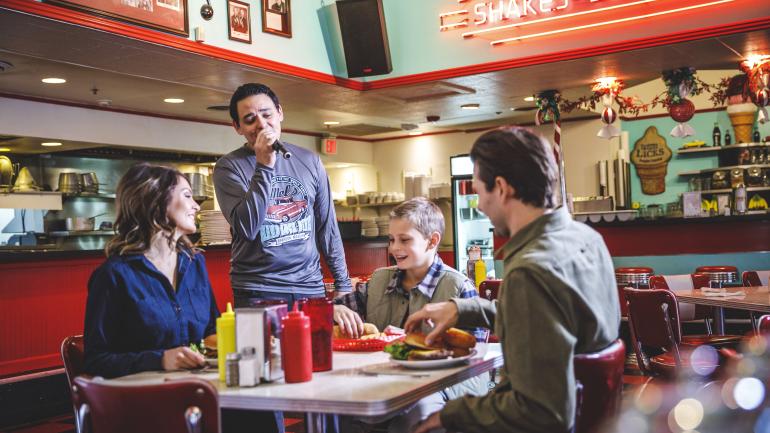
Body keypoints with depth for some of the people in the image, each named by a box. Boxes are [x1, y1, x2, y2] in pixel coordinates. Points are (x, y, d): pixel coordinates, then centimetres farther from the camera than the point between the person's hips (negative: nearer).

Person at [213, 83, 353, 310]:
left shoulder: (309, 161, 5)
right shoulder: (228, 167, -5)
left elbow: (327, 227, 10)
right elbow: (247, 228, -18)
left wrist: (343, 284, 7)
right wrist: (264, 165, -21)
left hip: (310, 286, 3)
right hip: (258, 292, -3)